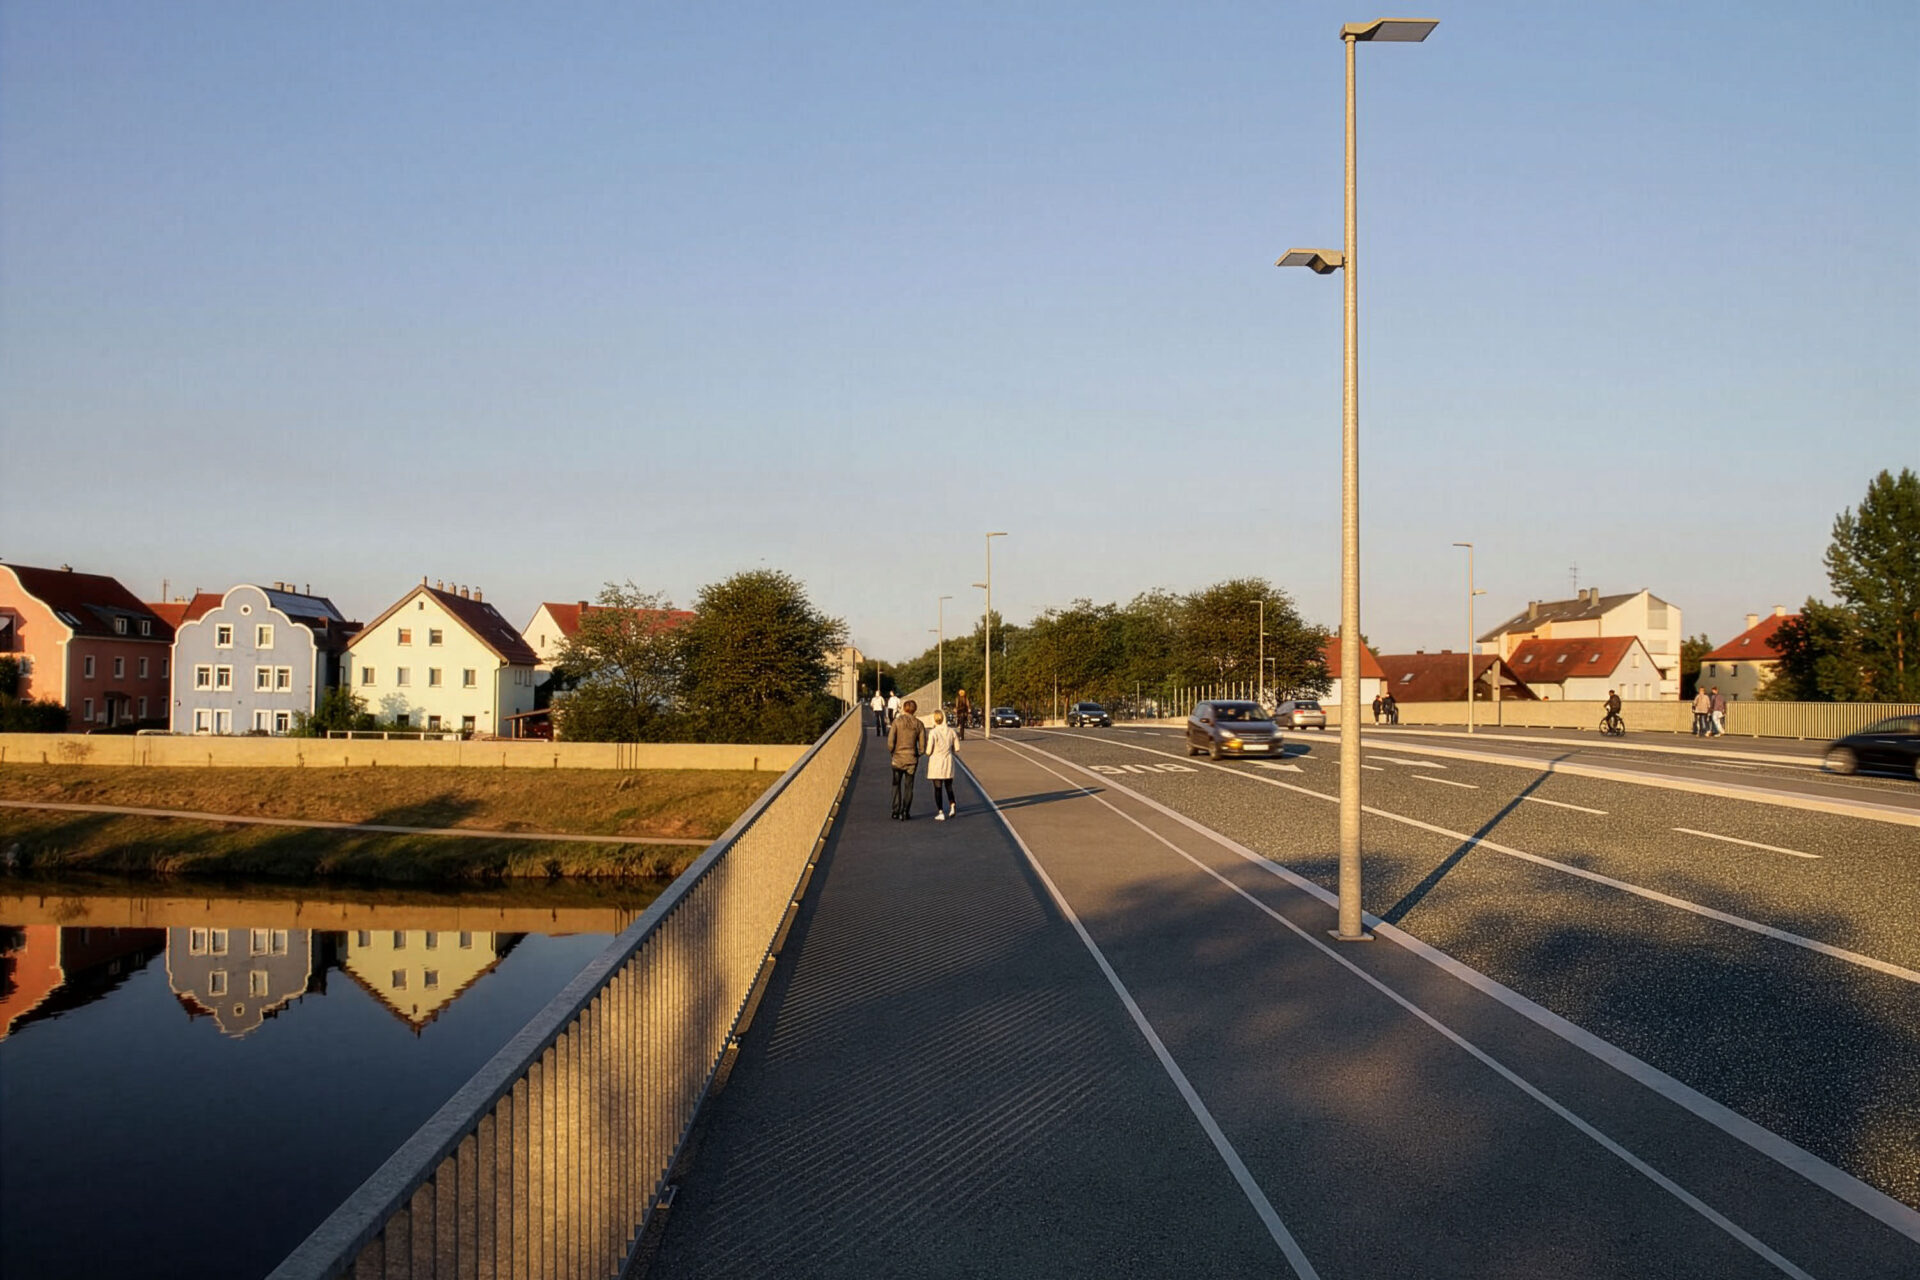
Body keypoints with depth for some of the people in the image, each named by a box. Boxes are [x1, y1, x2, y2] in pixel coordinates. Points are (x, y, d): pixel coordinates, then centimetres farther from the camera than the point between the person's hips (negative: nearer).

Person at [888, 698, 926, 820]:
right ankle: (906, 811, 7)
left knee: (897, 785, 10)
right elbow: (922, 745, -2)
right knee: (908, 786, 10)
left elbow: (890, 741, -13)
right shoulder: (918, 724, -1)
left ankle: (896, 811, 6)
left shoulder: (897, 721, -8)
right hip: (912, 759, 2)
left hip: (898, 758, -2)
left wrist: (892, 752, 4)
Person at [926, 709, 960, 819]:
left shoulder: (933, 732, -16)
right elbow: (957, 747, 6)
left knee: (937, 788, 4)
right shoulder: (951, 731, -2)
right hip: (948, 761, 4)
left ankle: (940, 812, 2)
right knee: (949, 786, 18)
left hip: (936, 763, -4)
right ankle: (952, 806, -2)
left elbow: (929, 751, -15)